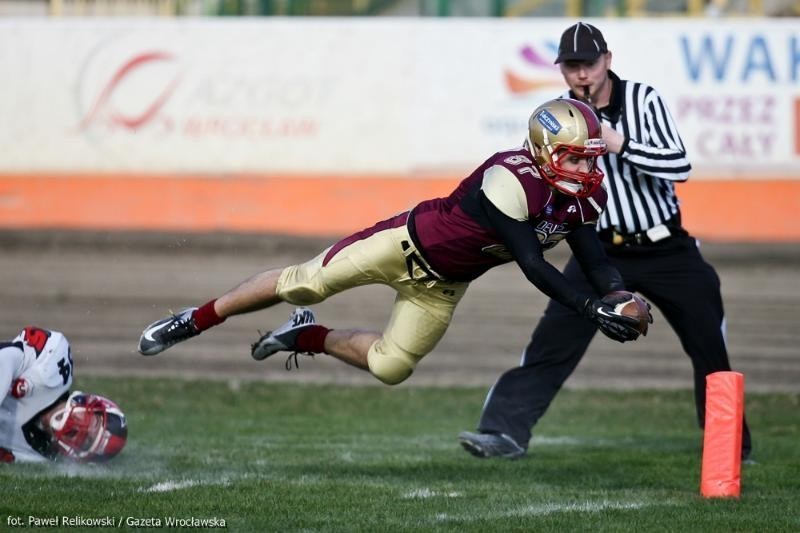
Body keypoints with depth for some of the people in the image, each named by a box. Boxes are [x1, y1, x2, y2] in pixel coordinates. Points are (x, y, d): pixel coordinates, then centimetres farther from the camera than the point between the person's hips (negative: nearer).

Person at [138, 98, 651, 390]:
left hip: (442, 284, 7)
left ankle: (309, 337, 31)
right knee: (303, 284, -5)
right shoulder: (510, 180, -34)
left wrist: (617, 294, -29)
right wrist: (592, 309, -38)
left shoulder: (583, 198, -11)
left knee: (390, 367, 5)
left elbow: (596, 260, -8)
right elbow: (532, 265, -35)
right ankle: (196, 319, 14)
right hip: (410, 241, -6)